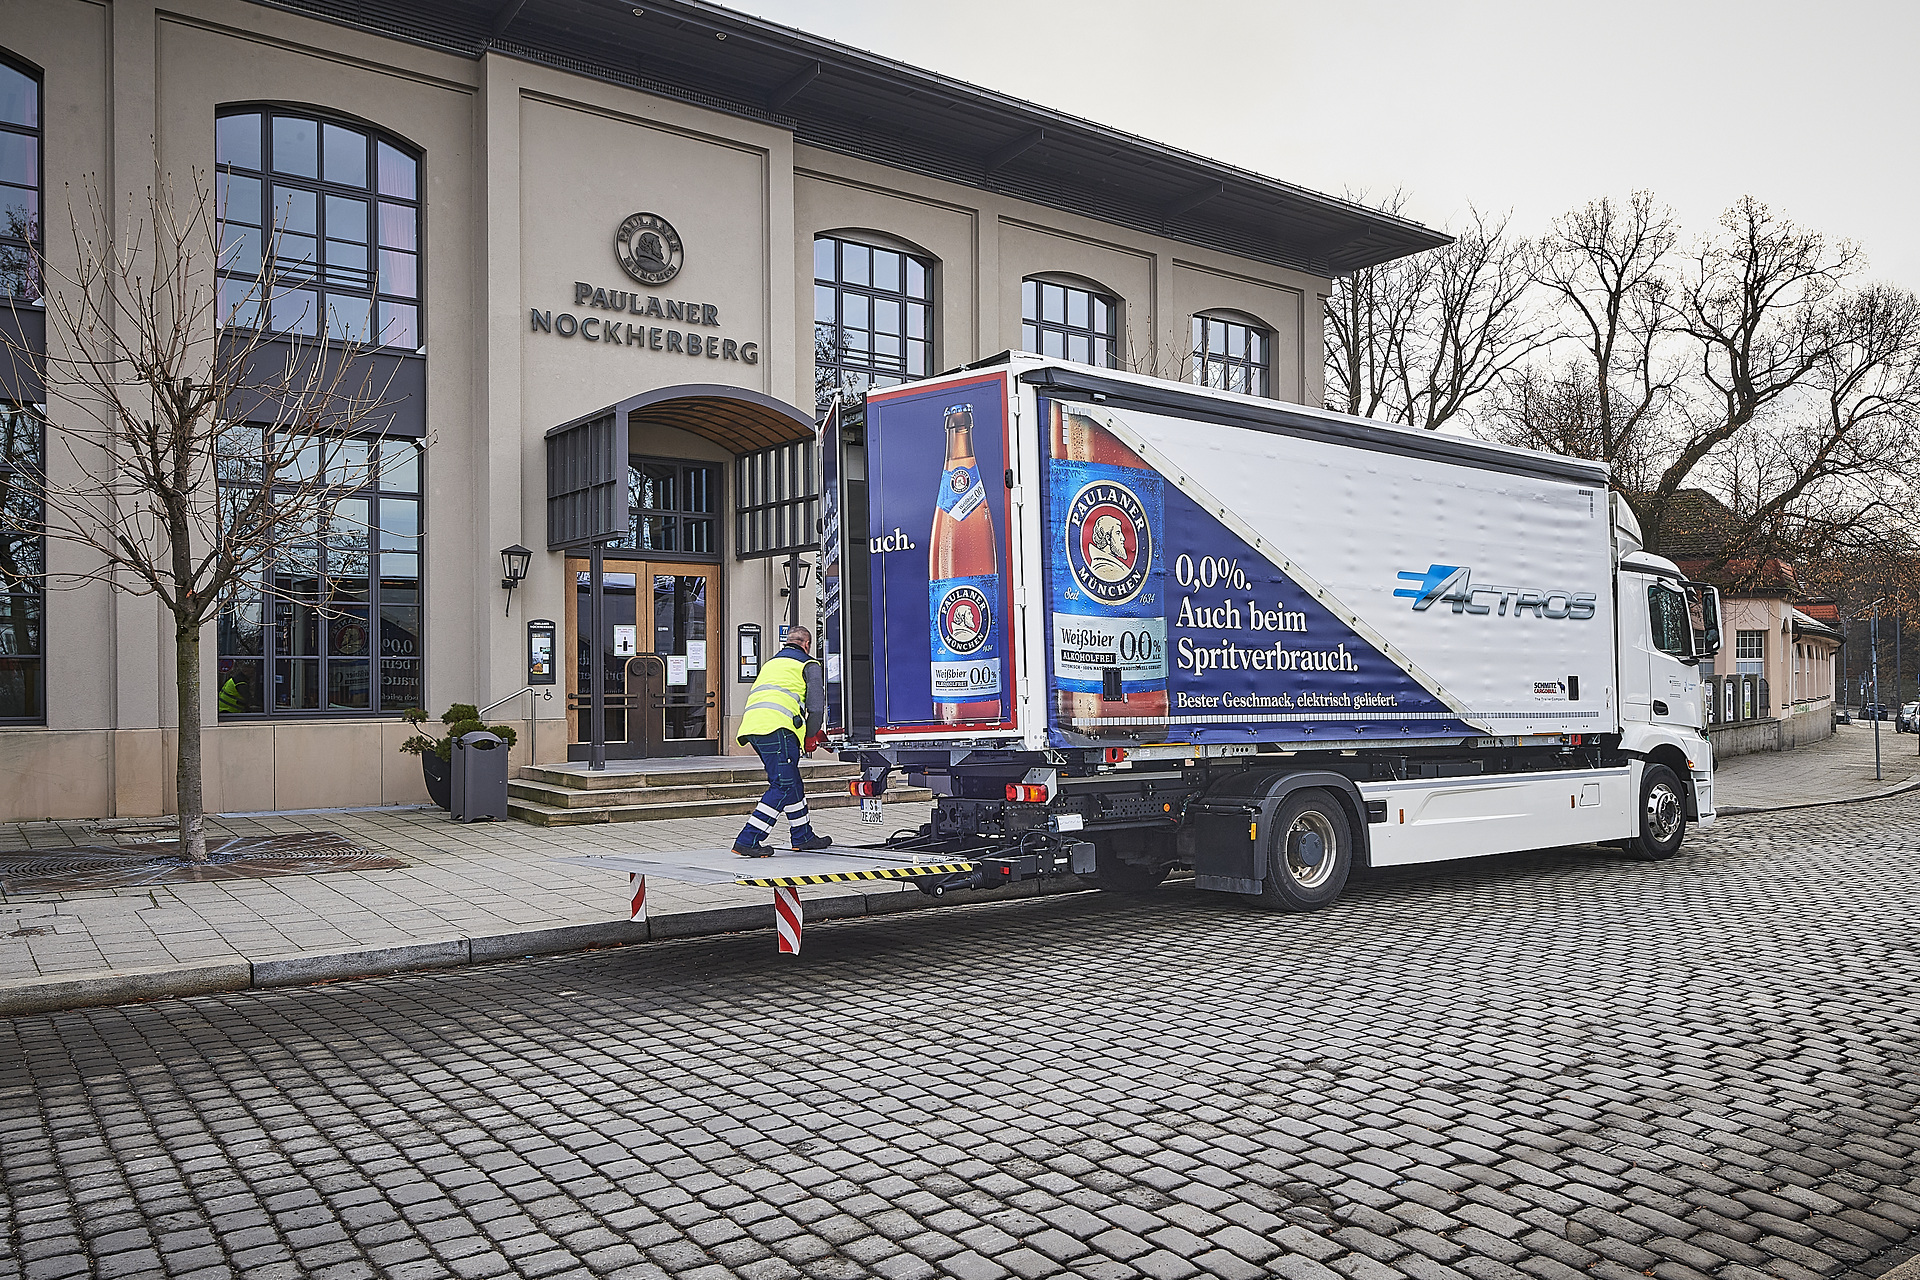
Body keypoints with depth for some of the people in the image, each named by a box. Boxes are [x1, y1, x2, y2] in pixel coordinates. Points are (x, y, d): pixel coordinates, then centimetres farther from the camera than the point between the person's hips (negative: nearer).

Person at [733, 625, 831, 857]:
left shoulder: (771, 663, 34)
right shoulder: (808, 665, 13)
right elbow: (816, 706, 1)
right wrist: (811, 736, 15)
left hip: (751, 725, 8)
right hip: (776, 727, -8)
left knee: (792, 782, 16)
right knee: (783, 786, -7)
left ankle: (803, 836, 23)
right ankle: (747, 841, -13)